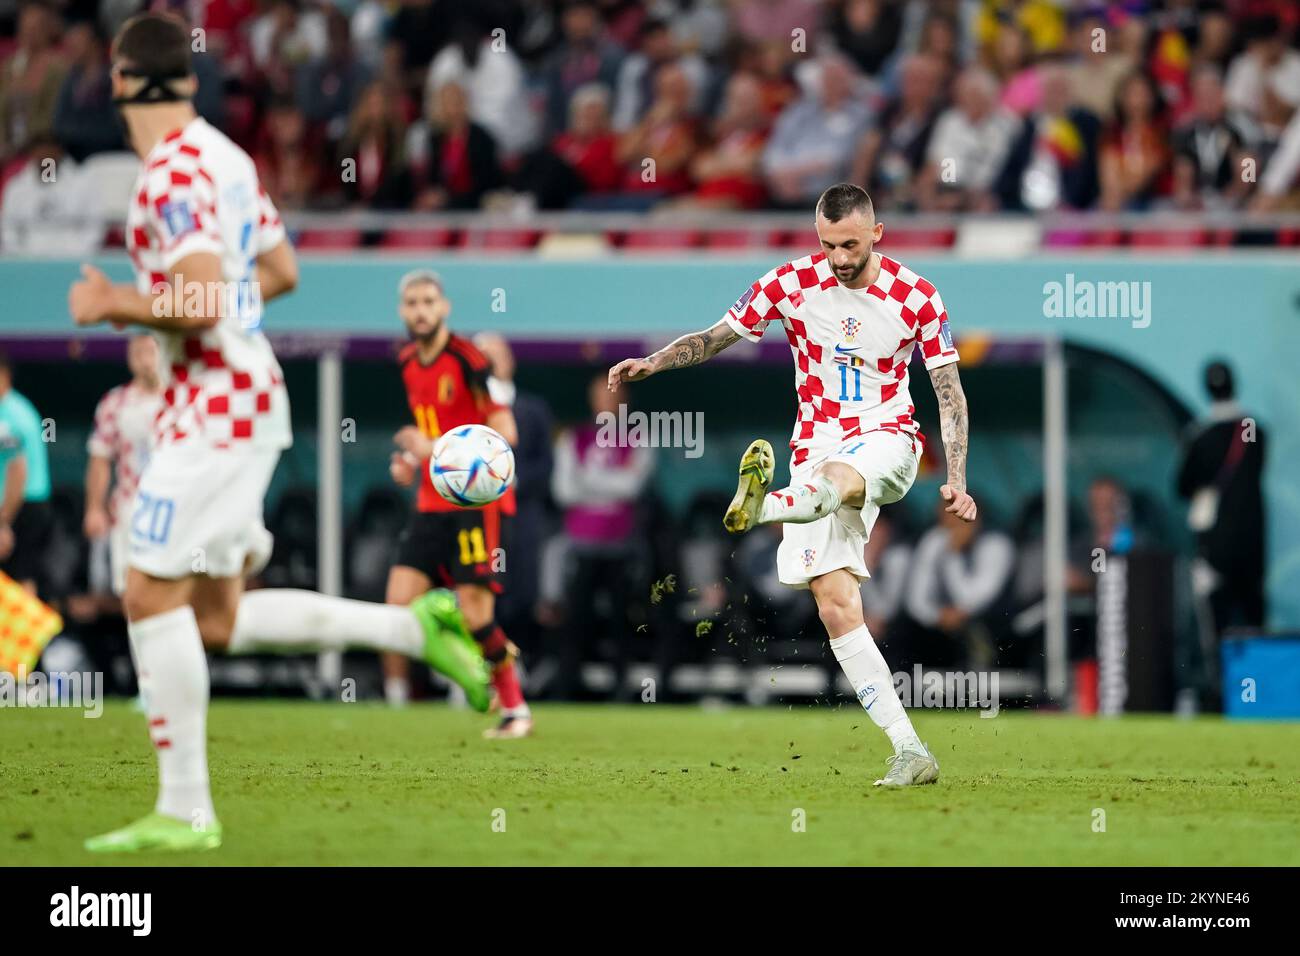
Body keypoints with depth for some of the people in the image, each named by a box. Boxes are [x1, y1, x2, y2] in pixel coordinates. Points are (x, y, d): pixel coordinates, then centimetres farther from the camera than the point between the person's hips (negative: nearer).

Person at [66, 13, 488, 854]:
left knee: (153, 595, -7)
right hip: (250, 397, 9)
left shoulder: (171, 177, -17)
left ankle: (185, 810, -6)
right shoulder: (227, 156, 12)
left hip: (213, 407, -9)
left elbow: (200, 305, -23)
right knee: (217, 618, 11)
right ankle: (416, 627, 9)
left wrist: (116, 306, -10)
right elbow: (281, 272, 20)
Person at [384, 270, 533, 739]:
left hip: (478, 502, -7)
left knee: (475, 612, -10)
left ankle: (516, 709, 4)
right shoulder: (408, 363, 11)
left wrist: (437, 449, -23)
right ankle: (394, 703, 1)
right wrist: (411, 461, 8)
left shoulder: (469, 359, -13)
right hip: (431, 503, 7)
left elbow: (504, 433, -17)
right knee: (399, 603, -6)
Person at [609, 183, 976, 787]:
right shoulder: (792, 283, 0)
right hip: (817, 447, 2)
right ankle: (910, 753, -11)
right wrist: (653, 363, -10)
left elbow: (949, 391, 1)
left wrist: (956, 480, -5)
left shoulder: (915, 297, -4)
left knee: (837, 480, -41)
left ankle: (761, 507, -73)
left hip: (887, 439, -2)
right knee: (835, 606, -11)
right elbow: (718, 336, 6)